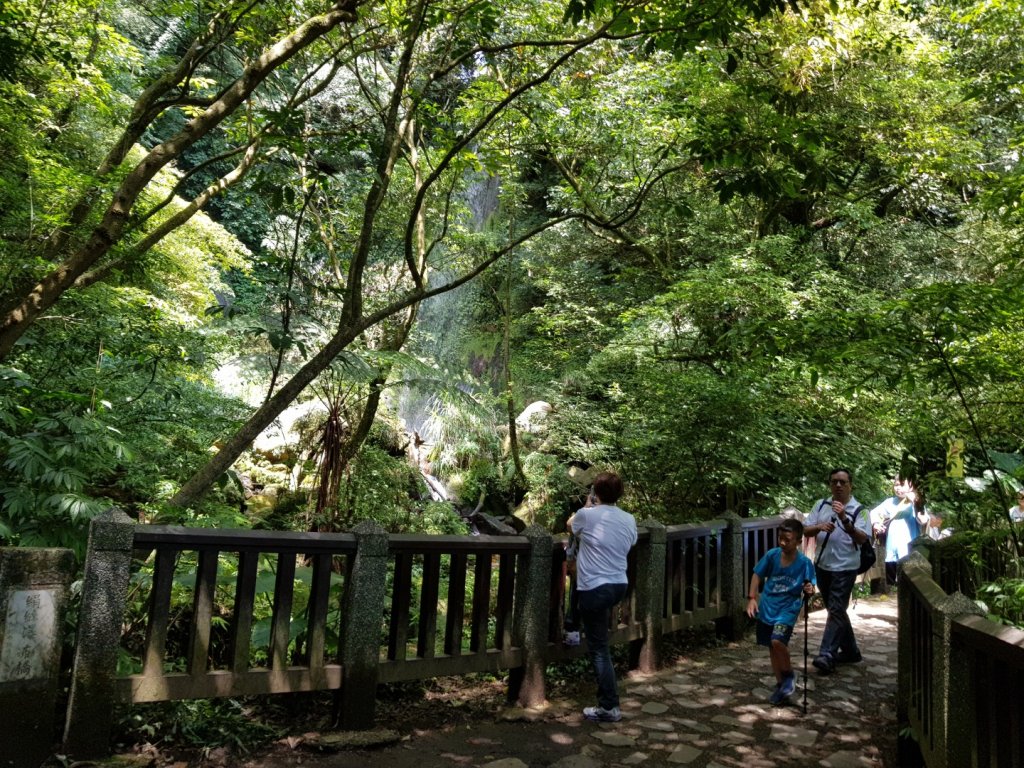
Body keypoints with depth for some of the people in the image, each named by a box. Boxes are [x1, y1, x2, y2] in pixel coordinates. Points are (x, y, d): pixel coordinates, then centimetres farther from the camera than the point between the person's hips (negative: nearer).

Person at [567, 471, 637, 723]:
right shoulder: (629, 520, 1)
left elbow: (571, 525, 10)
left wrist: (587, 506, 25)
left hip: (595, 589, -6)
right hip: (620, 585, 6)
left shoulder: (587, 515, -13)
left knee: (599, 648, 0)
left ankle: (609, 707, 2)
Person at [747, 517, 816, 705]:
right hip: (767, 608, 4)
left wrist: (810, 590, -30)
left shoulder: (804, 563, -15)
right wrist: (751, 598, -5)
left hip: (788, 608, -3)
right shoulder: (772, 555, -10)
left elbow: (809, 587, -7)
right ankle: (780, 684, 31)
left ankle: (789, 675, 4)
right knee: (772, 647, 12)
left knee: (778, 641, -23)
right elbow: (757, 575, 1)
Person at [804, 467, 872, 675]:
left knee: (836, 611, -9)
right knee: (836, 610, 16)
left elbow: (862, 538, -19)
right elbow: (806, 531, 4)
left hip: (845, 568, -6)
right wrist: (819, 527, -17)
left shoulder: (858, 510, -7)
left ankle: (827, 655, -11)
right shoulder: (821, 505, 6)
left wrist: (844, 519, -32)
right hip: (822, 566, 6)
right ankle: (850, 650, 30)